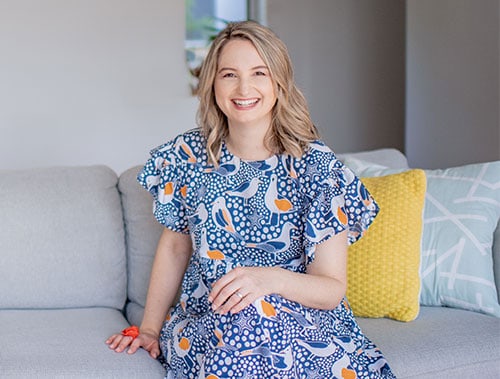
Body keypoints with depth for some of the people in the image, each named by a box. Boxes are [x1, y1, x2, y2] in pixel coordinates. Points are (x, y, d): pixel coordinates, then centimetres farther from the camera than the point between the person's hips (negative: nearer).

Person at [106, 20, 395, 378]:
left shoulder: (316, 165, -9)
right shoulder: (188, 154, -1)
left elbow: (332, 288, -10)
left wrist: (270, 279, -29)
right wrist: (150, 327, 10)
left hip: (301, 321, 0)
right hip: (202, 320, 1)